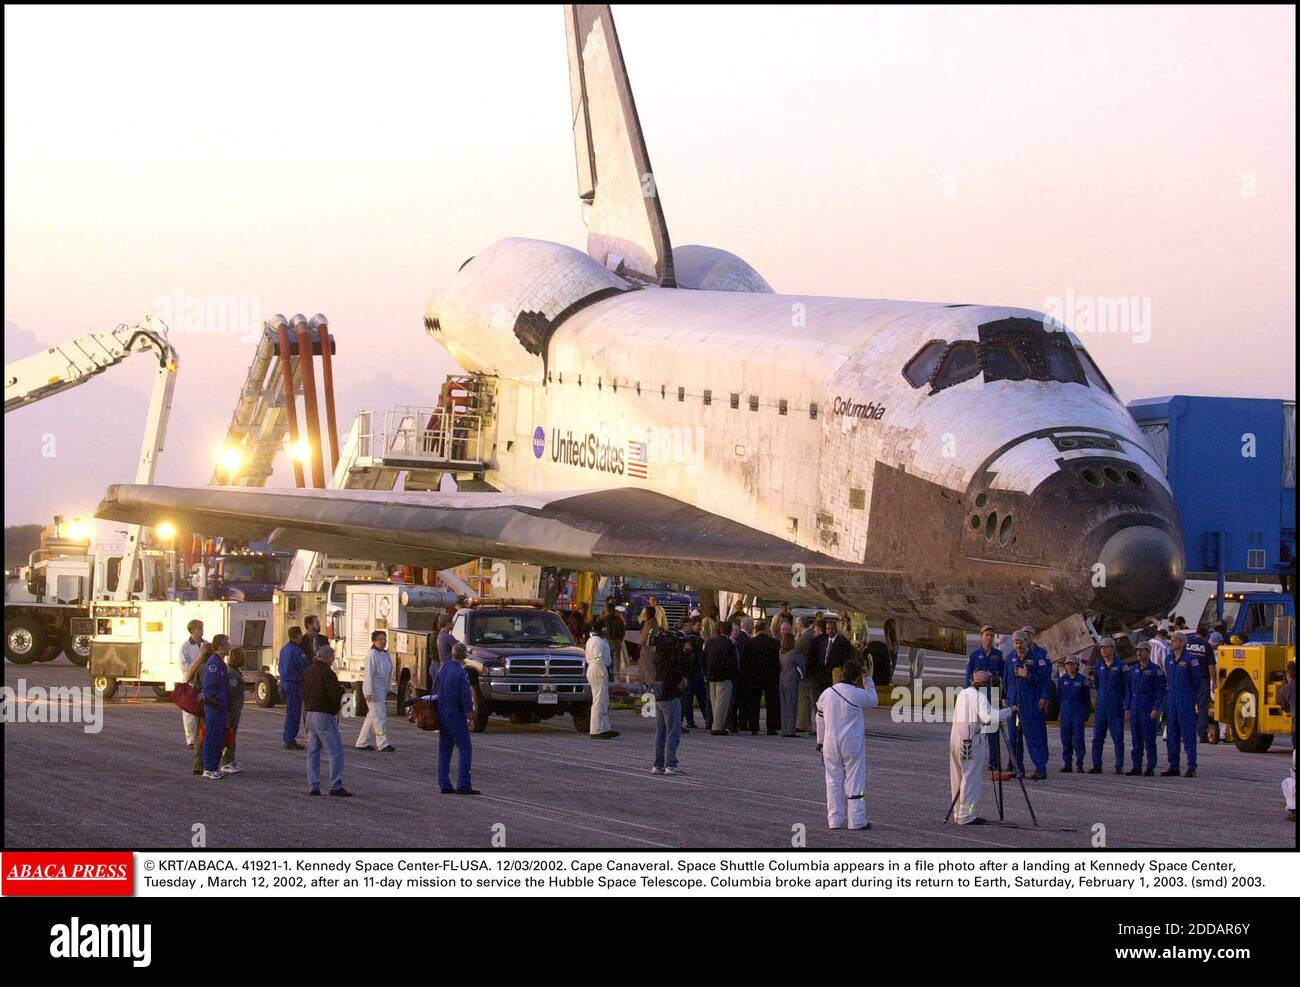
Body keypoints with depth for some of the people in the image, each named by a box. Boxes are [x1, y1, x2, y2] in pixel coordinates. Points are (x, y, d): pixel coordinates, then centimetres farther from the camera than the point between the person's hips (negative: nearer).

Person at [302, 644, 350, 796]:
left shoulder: (307, 672, 12)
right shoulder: (327, 673, -15)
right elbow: (335, 695, -22)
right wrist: (341, 687, 1)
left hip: (310, 715, 9)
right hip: (324, 716, -9)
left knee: (313, 752, 14)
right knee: (335, 752, -5)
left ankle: (313, 786, 11)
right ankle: (336, 786, -9)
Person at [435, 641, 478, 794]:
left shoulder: (443, 668, 6)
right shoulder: (461, 673, -17)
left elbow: (435, 690, 16)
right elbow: (466, 697, -17)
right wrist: (470, 716, -9)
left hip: (441, 711, 8)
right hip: (455, 713, -8)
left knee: (444, 750, 12)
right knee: (465, 749, -6)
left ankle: (444, 784, 12)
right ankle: (463, 785, -13)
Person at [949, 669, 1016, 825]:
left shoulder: (963, 693, 15)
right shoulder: (979, 696, -12)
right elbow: (988, 717, -24)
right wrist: (1009, 711, -14)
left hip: (956, 739, 9)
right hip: (971, 741, -9)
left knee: (958, 777, 13)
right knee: (971, 778, -5)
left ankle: (958, 813, 19)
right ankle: (966, 815, -6)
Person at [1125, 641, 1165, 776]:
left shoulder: (1155, 670, -4)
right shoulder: (1133, 670, 13)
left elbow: (1160, 691, -7)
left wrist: (1156, 709, -16)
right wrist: (1127, 709, 11)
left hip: (1149, 709, -6)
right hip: (1135, 708, 6)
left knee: (1149, 739, -5)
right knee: (1136, 740, 6)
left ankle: (1150, 767, -2)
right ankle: (1136, 766, 10)